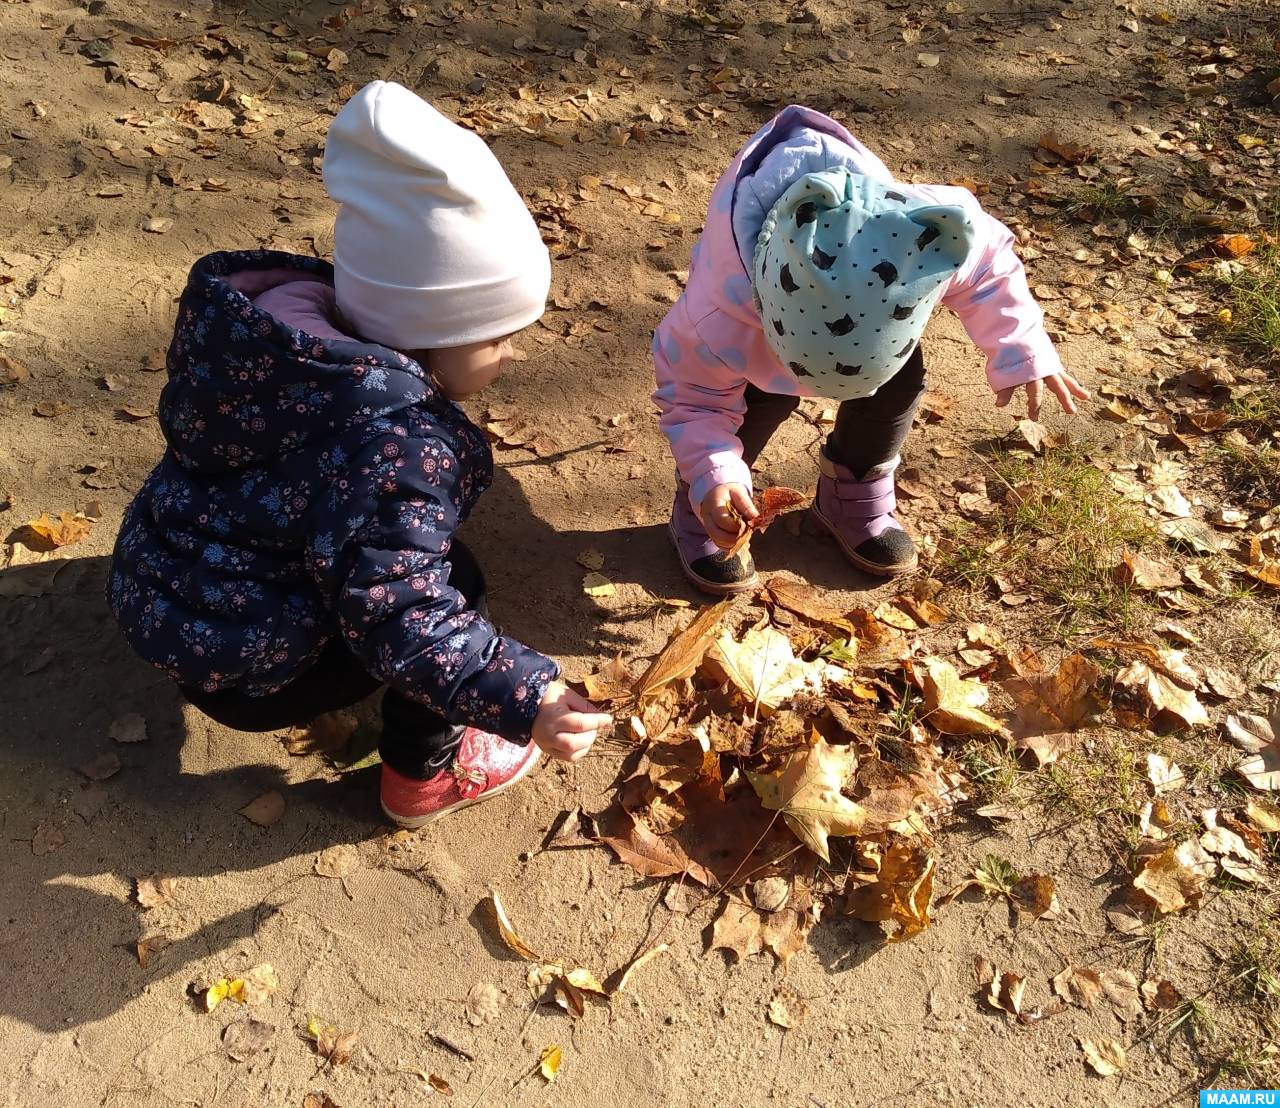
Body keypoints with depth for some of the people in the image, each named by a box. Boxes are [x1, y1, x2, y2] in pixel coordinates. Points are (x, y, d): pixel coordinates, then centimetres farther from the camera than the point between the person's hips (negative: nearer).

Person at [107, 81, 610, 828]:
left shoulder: (282, 328, -5)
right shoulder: (396, 441, -33)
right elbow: (402, 617, -34)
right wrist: (521, 698, -34)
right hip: (242, 670, -9)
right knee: (450, 582, -6)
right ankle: (426, 776, 9)